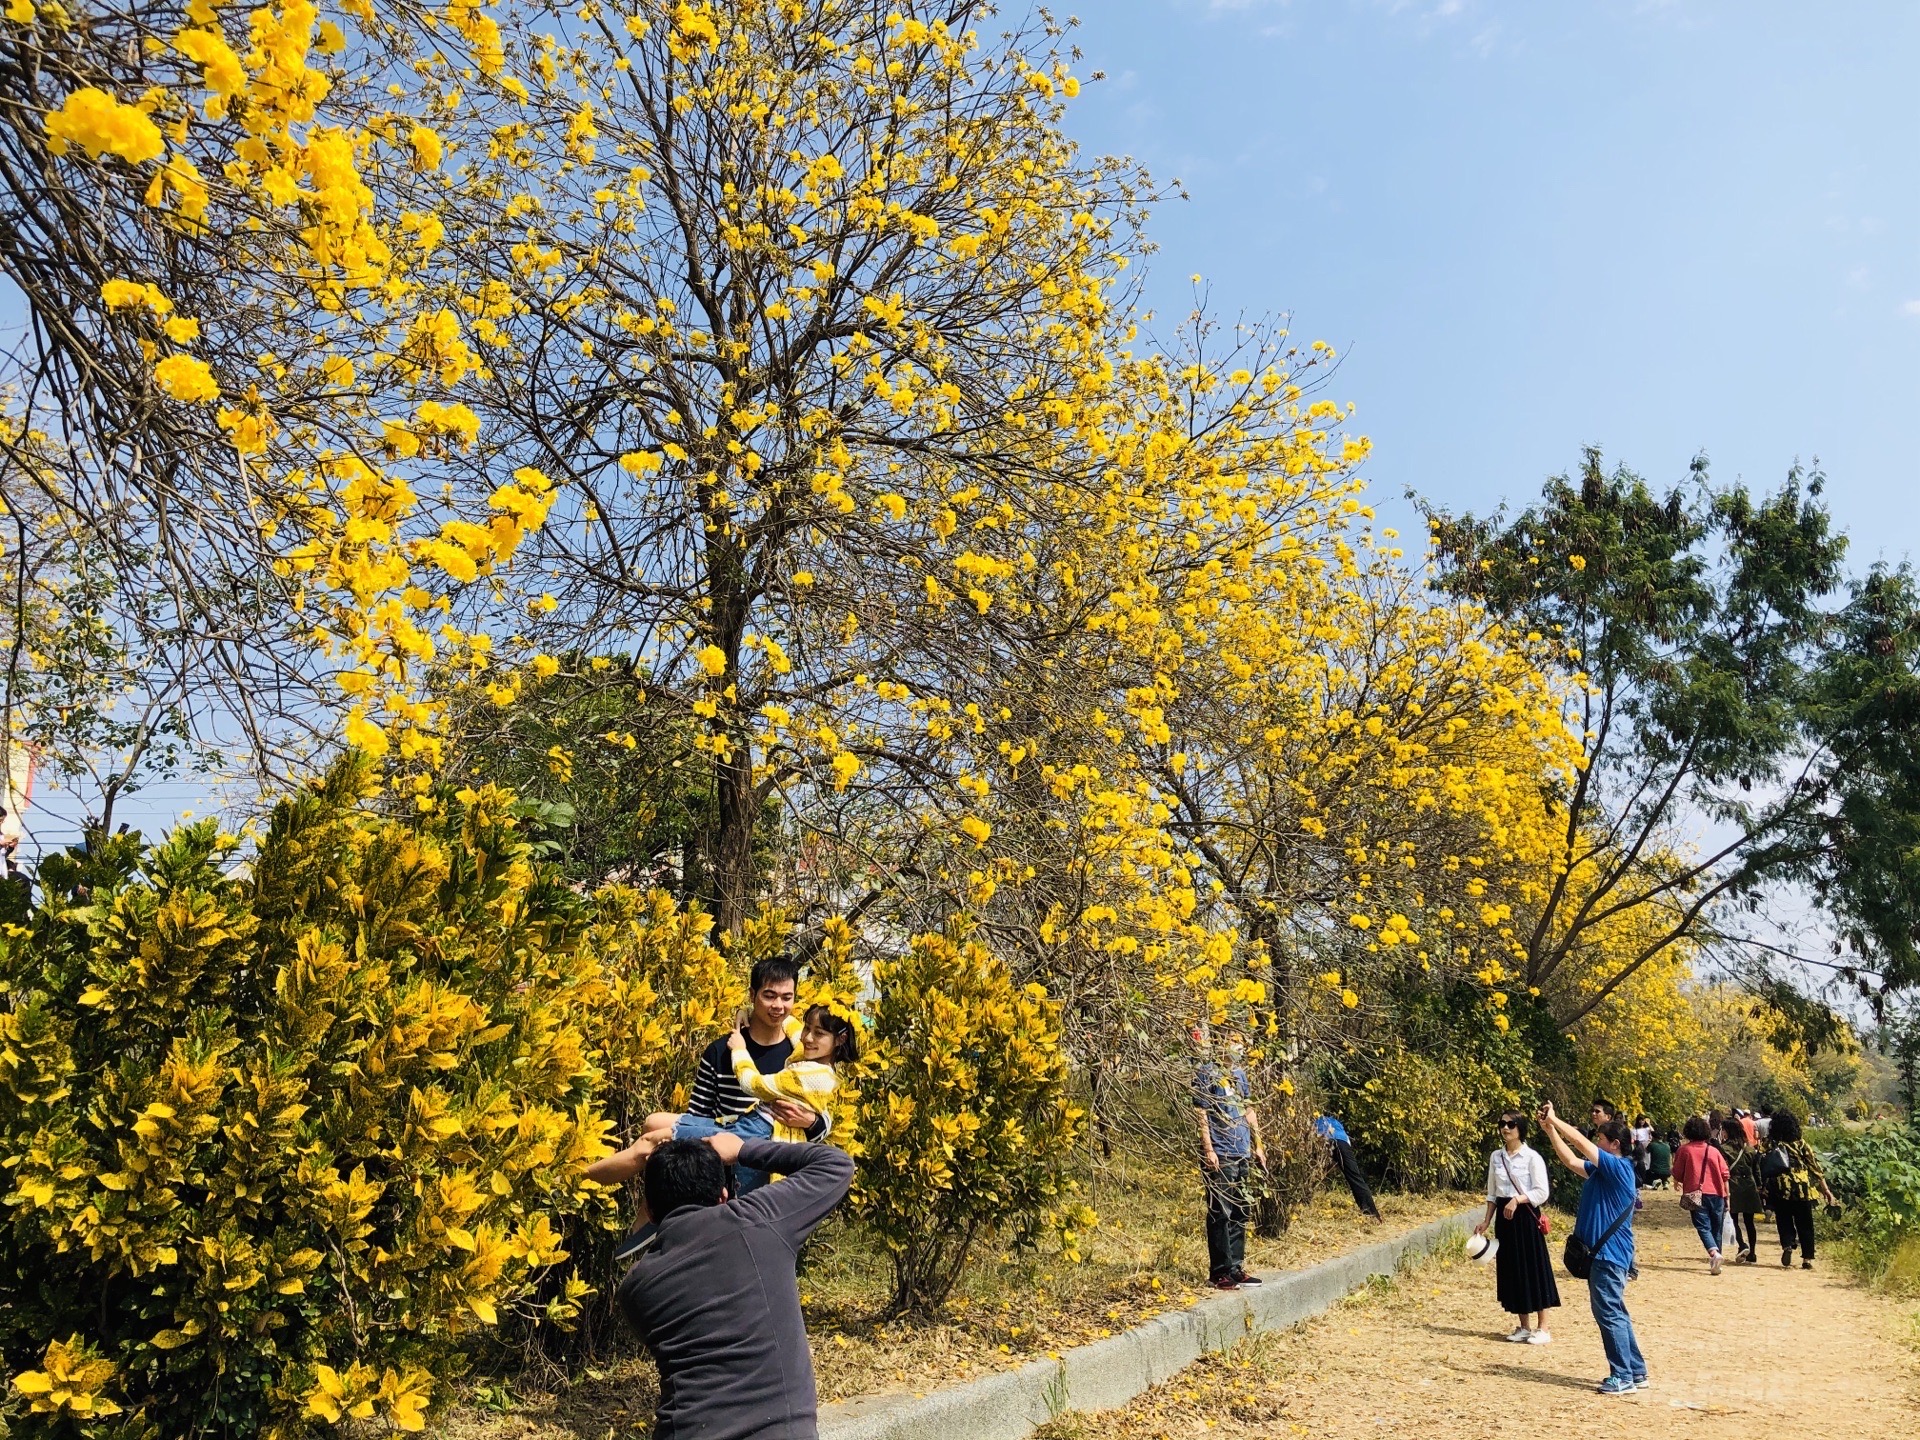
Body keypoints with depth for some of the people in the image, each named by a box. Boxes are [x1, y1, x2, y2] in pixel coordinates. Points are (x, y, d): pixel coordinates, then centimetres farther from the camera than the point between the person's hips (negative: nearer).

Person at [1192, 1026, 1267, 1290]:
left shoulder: (1239, 1072, 14)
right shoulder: (1205, 1072, -9)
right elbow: (1201, 1112, -12)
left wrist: (1258, 1144, 17)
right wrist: (1208, 1150, -16)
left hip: (1242, 1152, 8)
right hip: (1220, 1155, -8)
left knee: (1239, 1214, 12)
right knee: (1220, 1214, -3)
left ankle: (1236, 1268, 21)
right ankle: (1219, 1272, 3)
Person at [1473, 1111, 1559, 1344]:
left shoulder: (1532, 1157, -8)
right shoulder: (1495, 1157, 7)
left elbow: (1542, 1192, -11)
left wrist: (1517, 1200, -22)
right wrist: (1486, 1220, 8)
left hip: (1525, 1216, -5)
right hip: (1504, 1218, 5)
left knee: (1534, 1269, -2)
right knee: (1512, 1270, 8)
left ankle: (1542, 1329, 7)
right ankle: (1524, 1327, 18)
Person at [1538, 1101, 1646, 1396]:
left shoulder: (1618, 1168, -15)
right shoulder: (1600, 1170, 11)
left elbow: (1580, 1141, -21)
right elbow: (1571, 1160, 16)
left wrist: (1553, 1119, -12)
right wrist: (1549, 1129, 9)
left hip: (1609, 1253, -10)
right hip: (1602, 1252, 10)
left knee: (1609, 1313, -4)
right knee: (1614, 1313, 15)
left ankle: (1623, 1377, 3)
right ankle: (1636, 1372, 23)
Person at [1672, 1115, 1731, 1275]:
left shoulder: (1684, 1150, 0)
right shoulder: (1714, 1150, 7)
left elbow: (1677, 1173, 4)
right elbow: (1725, 1175, 3)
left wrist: (1677, 1183, 24)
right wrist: (1726, 1196, 17)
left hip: (1696, 1194, -3)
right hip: (1716, 1194, 3)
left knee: (1703, 1227, -6)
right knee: (1716, 1228, 14)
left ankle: (1714, 1253, -31)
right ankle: (1715, 1262, 17)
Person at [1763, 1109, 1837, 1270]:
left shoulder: (1770, 1144, 1)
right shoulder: (1800, 1143, 2)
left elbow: (1763, 1168, -2)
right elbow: (1815, 1166, 1)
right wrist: (1825, 1189, 7)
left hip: (1779, 1189, 0)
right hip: (1802, 1188, 0)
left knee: (1784, 1221, 11)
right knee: (1804, 1224, 11)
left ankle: (1787, 1246, -13)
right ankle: (1807, 1258, 9)